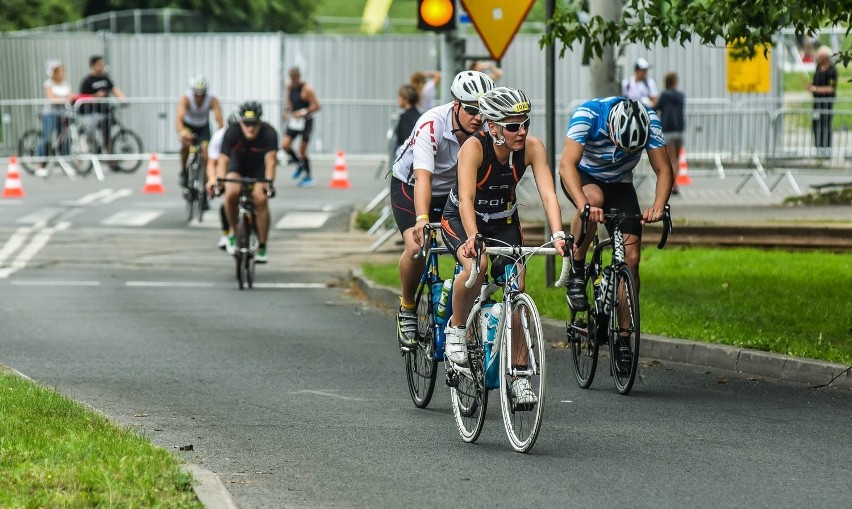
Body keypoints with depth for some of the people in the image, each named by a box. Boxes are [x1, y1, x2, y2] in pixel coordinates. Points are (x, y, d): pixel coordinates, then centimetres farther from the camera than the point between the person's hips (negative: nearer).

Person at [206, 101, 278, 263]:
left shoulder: (269, 133, -30)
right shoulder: (232, 133, -28)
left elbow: (270, 160, -38)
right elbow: (223, 160, -31)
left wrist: (269, 182, -54)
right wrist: (217, 180, -49)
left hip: (259, 168, 0)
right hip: (238, 166, 0)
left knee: (260, 199, -22)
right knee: (231, 192, -29)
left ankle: (262, 248, -10)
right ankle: (233, 232, -5)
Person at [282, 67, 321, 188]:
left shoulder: (307, 89, -18)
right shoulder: (290, 86, 3)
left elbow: (316, 106, -18)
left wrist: (303, 112, -26)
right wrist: (287, 110, 5)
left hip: (305, 121, -6)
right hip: (293, 120, 6)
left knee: (302, 149, -3)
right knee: (285, 145, -7)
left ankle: (308, 176, 14)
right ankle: (300, 164, 20)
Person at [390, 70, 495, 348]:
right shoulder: (431, 125, -34)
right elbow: (422, 176, -43)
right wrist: (422, 220, -58)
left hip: (452, 192, 4)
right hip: (410, 187, -4)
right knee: (417, 247, -27)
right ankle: (407, 309, -1)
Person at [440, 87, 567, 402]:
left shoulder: (532, 147, -20)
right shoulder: (474, 147, -29)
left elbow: (548, 194, -27)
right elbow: (467, 199, -39)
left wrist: (558, 235, -42)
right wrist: (473, 238, -55)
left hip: (504, 222, 4)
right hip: (460, 220, -4)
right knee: (477, 264, -35)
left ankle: (518, 377, -1)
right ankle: (456, 328, -9)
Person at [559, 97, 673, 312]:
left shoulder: (649, 121, -25)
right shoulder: (587, 115, -33)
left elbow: (664, 170, -23)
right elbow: (566, 165, -41)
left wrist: (658, 207, -42)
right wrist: (584, 204, -56)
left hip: (619, 183, 3)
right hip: (582, 176, -3)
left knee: (631, 258, -11)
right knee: (594, 198, -38)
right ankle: (575, 271, -21)